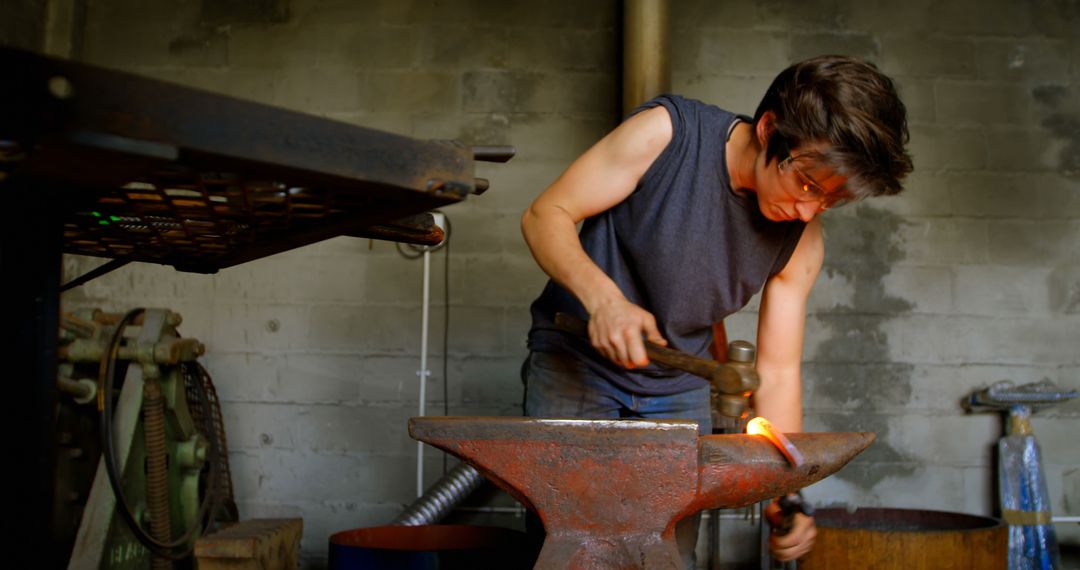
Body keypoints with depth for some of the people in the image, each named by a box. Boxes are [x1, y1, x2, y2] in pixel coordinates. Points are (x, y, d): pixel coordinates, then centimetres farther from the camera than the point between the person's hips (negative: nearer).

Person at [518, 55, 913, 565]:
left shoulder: (802, 241, -10)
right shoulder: (667, 132, -21)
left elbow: (777, 372, -6)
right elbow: (545, 216, -18)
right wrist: (603, 298, -35)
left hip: (679, 389, 4)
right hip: (576, 358, -3)